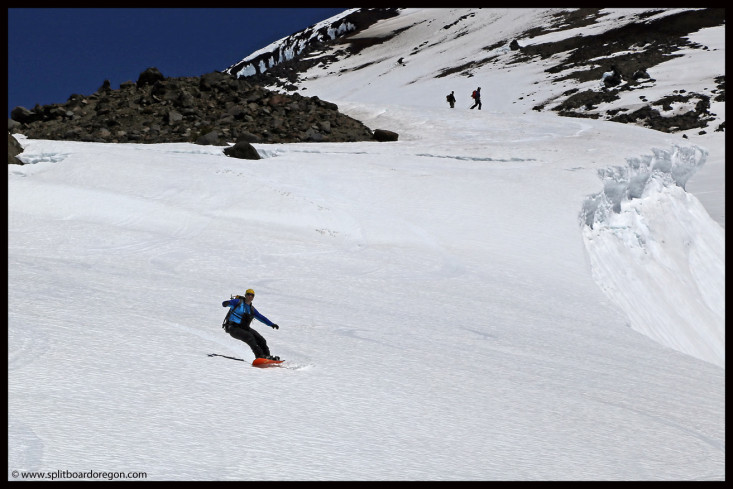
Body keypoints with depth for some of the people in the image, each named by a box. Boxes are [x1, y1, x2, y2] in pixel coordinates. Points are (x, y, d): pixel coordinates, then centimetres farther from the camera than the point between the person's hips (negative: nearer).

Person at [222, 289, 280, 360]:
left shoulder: (252, 309, 15)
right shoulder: (238, 302, -2)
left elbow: (261, 317, 21)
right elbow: (225, 303, -16)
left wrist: (271, 324, 12)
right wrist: (226, 303, -41)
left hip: (244, 328, 6)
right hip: (234, 328, -6)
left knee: (261, 340, -10)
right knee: (249, 337, -30)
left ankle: (267, 356, -2)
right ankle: (259, 356, -35)